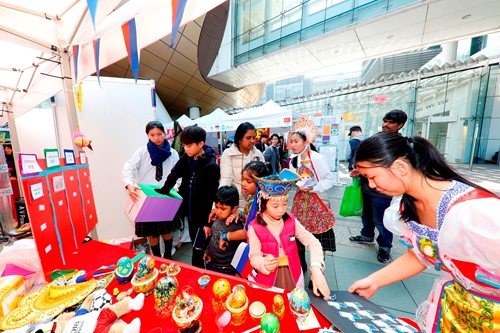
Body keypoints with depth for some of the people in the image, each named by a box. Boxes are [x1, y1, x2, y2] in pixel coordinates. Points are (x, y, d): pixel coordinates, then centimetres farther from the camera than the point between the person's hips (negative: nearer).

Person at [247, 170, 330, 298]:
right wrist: (264, 263, -35)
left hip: (293, 276, 3)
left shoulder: (291, 221, -11)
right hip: (265, 280, -2)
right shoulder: (255, 227, -19)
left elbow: (313, 243, -10)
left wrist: (316, 269, -24)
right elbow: (254, 257, -14)